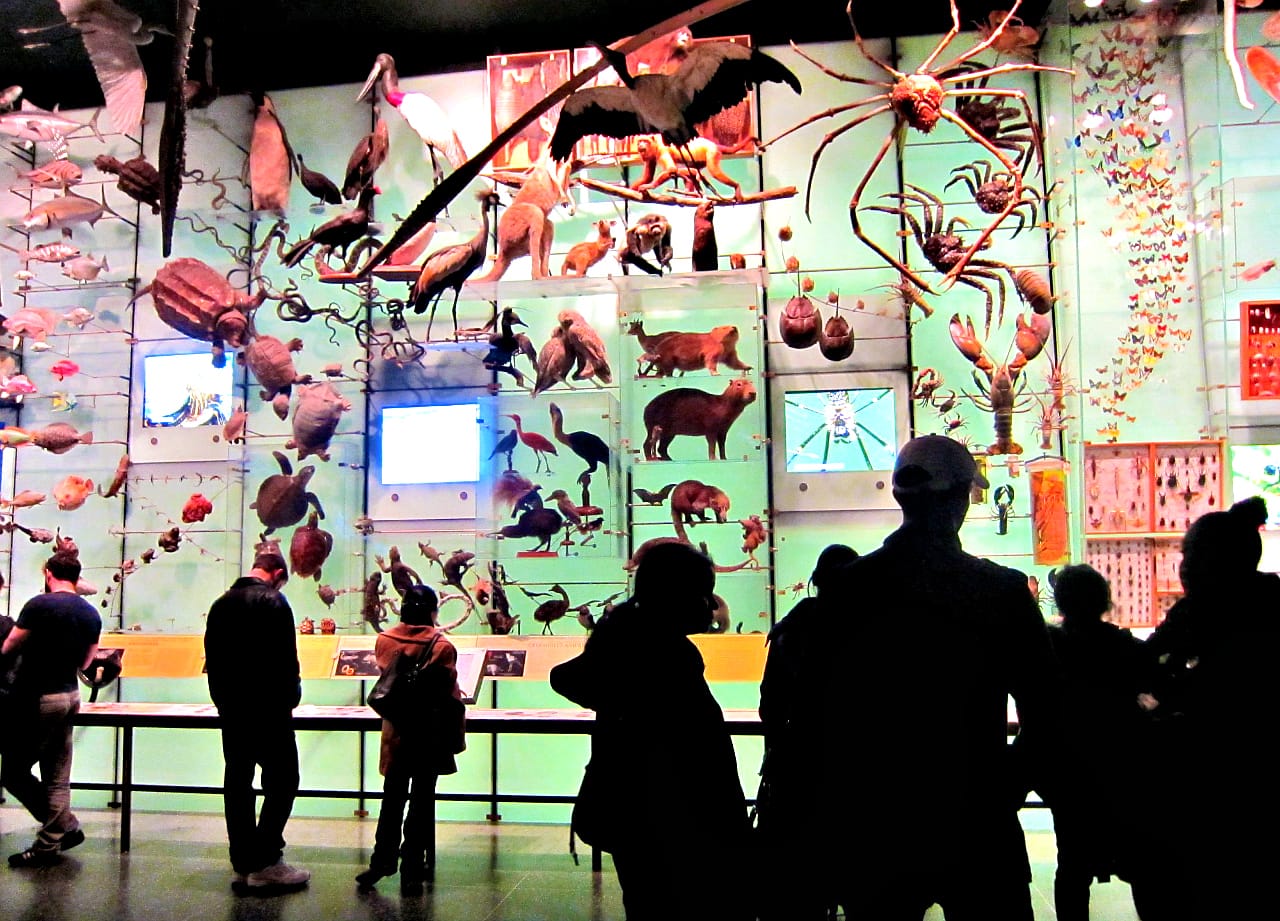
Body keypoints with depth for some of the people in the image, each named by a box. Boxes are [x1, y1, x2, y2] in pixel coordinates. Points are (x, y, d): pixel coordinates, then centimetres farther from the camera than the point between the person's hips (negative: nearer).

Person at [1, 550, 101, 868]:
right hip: (70, 696, 7)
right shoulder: (91, 614, 7)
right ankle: (48, 846, 16)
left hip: (37, 699, -7)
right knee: (57, 777, 12)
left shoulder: (39, 605, -14)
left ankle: (66, 826, 7)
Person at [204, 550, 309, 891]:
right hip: (268, 709, -8)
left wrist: (223, 701, 19)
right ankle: (265, 862, -4)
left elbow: (212, 658, 16)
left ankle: (242, 864, 15)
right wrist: (290, 700, -4)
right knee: (282, 781, -1)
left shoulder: (221, 603, 12)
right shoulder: (273, 602, -12)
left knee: (237, 782, 10)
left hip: (230, 709, 8)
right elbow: (286, 661, -16)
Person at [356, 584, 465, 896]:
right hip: (429, 735, -3)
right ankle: (412, 872, 9)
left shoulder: (384, 641, -3)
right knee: (422, 800, 5)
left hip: (396, 733, 3)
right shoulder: (442, 646, -14)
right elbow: (451, 696, -11)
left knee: (393, 798, 17)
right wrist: (455, 737, -3)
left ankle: (382, 861, 23)